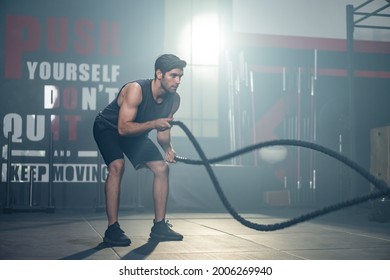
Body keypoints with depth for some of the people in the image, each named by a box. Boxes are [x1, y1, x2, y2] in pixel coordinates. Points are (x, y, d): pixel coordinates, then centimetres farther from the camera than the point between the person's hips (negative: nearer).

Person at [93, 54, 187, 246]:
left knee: (162, 167, -5)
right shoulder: (136, 90, -34)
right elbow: (123, 128, -37)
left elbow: (163, 129, -3)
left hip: (136, 132, 7)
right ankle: (112, 229, -24)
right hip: (108, 127, -7)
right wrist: (153, 123, -48)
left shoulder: (173, 99, -14)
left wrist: (168, 149, -22)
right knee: (117, 165, -30)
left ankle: (159, 226, 3)